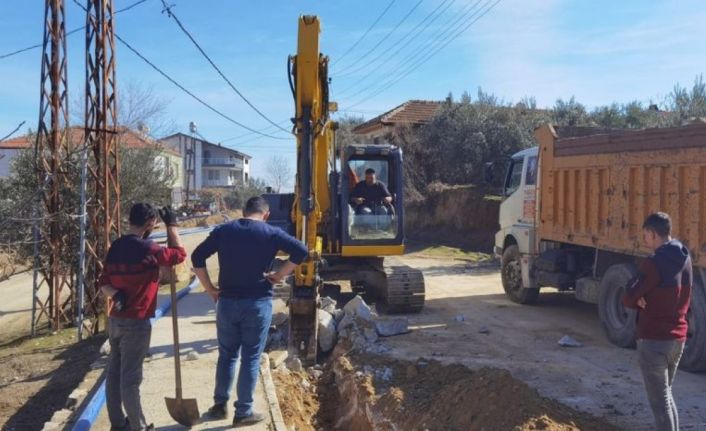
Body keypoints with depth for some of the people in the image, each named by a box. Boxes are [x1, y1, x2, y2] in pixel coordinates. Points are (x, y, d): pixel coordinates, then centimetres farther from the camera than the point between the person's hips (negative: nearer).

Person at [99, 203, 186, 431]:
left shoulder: (115, 248, 7)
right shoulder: (147, 250, -17)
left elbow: (103, 284, 11)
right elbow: (179, 254, -2)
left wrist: (116, 294, -7)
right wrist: (171, 224, 3)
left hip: (115, 319, 8)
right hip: (136, 323, -8)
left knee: (114, 372, 13)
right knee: (130, 377, -1)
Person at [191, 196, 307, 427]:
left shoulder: (223, 230, 3)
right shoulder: (270, 233, -4)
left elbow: (197, 257, 1)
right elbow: (301, 251, -13)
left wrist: (210, 289, 5)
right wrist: (278, 276, -7)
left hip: (226, 301, 3)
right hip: (257, 303, -2)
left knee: (226, 354, 19)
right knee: (250, 358, 6)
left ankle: (220, 405, 25)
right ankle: (243, 412, 12)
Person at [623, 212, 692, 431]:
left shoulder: (655, 263, -20)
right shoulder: (684, 259, 5)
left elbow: (628, 300, -17)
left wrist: (641, 299, 4)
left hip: (654, 340, -8)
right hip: (677, 338, 8)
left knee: (659, 400, 0)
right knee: (666, 393, 22)